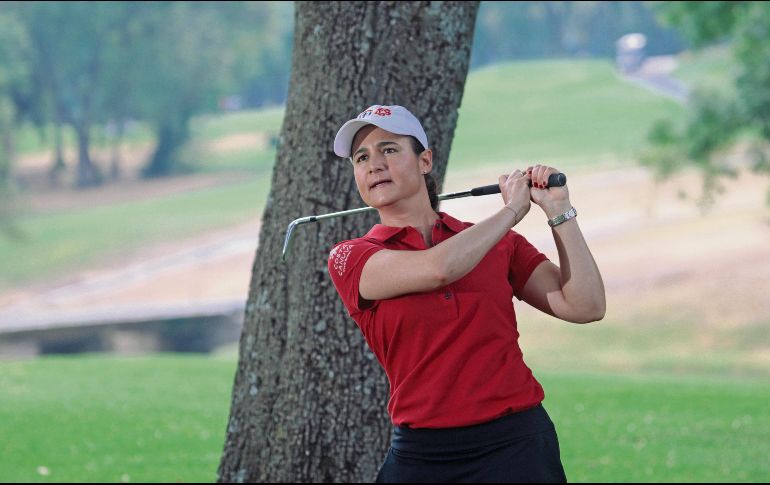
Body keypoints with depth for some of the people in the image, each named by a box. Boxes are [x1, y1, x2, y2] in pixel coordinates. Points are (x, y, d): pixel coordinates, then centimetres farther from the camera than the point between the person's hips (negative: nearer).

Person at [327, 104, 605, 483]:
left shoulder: (500, 244, 7)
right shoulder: (350, 258, 0)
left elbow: (585, 307, -2)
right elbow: (437, 268, -18)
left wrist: (559, 212, -6)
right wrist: (512, 210, -4)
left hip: (518, 444, 1)